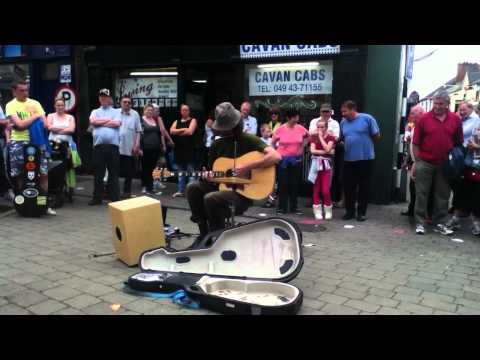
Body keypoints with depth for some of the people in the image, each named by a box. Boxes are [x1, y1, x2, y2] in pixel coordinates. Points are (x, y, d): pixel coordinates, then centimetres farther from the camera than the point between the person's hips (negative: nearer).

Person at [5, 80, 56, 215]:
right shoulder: (11, 105, 1)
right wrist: (35, 116, -5)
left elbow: (44, 124, 3)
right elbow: (20, 124, -14)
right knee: (20, 175, 3)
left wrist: (24, 124, -8)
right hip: (18, 143, -2)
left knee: (44, 173, -3)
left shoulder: (35, 103, 10)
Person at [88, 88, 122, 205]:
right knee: (98, 174, 7)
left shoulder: (116, 111, 11)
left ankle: (115, 198, 8)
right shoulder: (95, 112, 18)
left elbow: (117, 123, -7)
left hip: (113, 146, -2)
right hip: (98, 146, 2)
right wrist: (108, 120, -1)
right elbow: (92, 121, -2)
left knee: (113, 173, 2)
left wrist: (100, 122, 0)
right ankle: (97, 198, 16)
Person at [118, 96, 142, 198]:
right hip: (116, 146, 0)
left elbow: (138, 131, 2)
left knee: (128, 171, 7)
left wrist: (137, 145, -5)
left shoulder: (135, 114, 2)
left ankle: (127, 191, 17)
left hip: (129, 147, 0)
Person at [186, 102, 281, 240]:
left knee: (210, 198, -28)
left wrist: (247, 167, -25)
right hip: (223, 185, 7)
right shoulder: (217, 144, 8)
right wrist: (206, 177, -11)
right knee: (192, 187, -10)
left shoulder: (249, 140, -9)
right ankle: (204, 232, -2)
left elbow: (276, 156, -23)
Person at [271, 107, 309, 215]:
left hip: (296, 159, 2)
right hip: (283, 159, -2)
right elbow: (273, 142, 5)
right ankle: (282, 207, 10)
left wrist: (302, 147, 9)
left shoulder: (300, 128, -2)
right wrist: (278, 150, 3)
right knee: (283, 183, 1)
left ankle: (294, 207, 17)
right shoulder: (280, 129, -9)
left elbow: (307, 136, 17)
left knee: (294, 183, 7)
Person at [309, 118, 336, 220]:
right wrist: (325, 152, -13)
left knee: (325, 190, -7)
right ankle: (317, 211, 9)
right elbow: (312, 150, -6)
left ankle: (328, 211, 9)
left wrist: (321, 137, -10)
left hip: (326, 164, -2)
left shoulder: (331, 137, 1)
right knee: (316, 189, 2)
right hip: (316, 164, 2)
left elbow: (327, 149, -16)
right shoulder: (314, 137, 7)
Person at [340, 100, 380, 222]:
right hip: (348, 159, 4)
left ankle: (361, 212, 17)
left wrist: (364, 142, 2)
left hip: (365, 158, -4)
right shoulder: (343, 122, 7)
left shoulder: (367, 118, -6)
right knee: (348, 186, 8)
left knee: (364, 186, 6)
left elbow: (376, 136, -1)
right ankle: (349, 211, 22)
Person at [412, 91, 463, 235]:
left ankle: (439, 223, 22)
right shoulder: (424, 118, -4)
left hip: (445, 164, 2)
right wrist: (416, 161, -4)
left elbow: (459, 143, 7)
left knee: (442, 195, 10)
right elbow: (415, 143, -1)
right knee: (422, 194, 4)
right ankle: (420, 222, 13)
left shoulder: (455, 119, 2)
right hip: (425, 163, -2)